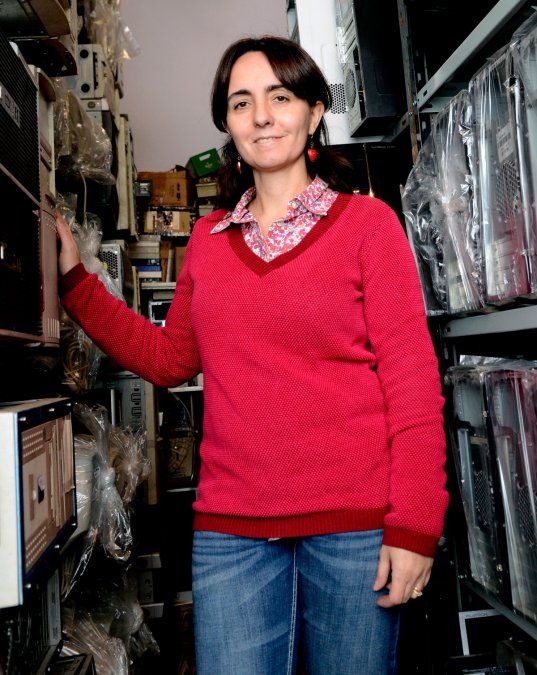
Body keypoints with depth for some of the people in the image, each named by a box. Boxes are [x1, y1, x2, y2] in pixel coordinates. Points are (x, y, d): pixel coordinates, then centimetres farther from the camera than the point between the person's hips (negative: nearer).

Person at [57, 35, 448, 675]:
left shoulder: (365, 221, -1)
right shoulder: (208, 238, 10)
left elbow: (411, 376, -6)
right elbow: (170, 358, 14)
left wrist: (415, 524, -11)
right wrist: (74, 281, 10)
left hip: (354, 522, -2)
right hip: (230, 526, 3)